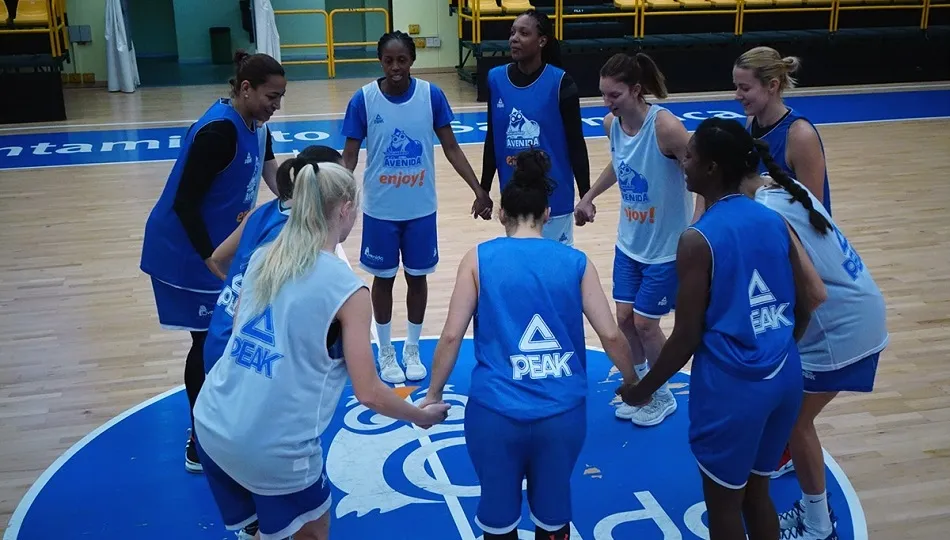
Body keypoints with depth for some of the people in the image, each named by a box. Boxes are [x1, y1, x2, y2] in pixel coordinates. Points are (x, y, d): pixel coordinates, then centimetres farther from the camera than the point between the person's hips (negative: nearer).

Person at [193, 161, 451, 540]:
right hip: (274, 446, -6)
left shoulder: (262, 258, 4)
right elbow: (370, 394, -11)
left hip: (211, 426, 6)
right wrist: (422, 416, 7)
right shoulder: (346, 289, -13)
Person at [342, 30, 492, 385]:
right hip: (380, 209, -1)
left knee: (418, 276, 13)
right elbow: (349, 156, -8)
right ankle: (386, 353, 30)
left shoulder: (431, 95, -9)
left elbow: (451, 148, -2)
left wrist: (479, 190, -7)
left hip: (421, 208, 1)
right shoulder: (364, 99, -12)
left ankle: (412, 349, 32)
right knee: (384, 278, 12)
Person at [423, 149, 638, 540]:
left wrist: (433, 394, 10)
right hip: (563, 412, 1)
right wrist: (633, 384, 19)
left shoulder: (479, 258, -1)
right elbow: (611, 336, 2)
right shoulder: (576, 262, 2)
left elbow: (452, 336, -3)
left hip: (495, 412, -1)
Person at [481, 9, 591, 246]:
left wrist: (586, 196, -5)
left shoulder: (560, 82, -11)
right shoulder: (496, 78, -1)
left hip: (553, 195, -3)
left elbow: (576, 144, -6)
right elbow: (492, 139, 8)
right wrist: (484, 190, 11)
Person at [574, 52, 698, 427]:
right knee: (624, 317, 9)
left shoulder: (665, 126, -27)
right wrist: (589, 196, 19)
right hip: (628, 240, 6)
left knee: (645, 323, 2)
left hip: (666, 246, -6)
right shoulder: (611, 123, -6)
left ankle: (663, 397, 26)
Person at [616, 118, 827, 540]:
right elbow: (810, 300, 7)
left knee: (723, 505, 13)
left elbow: (687, 338, -13)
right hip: (784, 376, 7)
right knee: (757, 492, 24)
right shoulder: (774, 220, 2)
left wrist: (644, 388, 1)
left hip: (731, 386, -7)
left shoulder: (698, 240, -17)